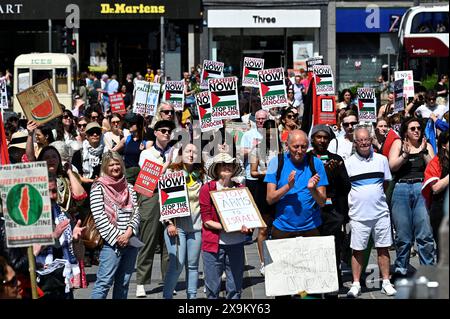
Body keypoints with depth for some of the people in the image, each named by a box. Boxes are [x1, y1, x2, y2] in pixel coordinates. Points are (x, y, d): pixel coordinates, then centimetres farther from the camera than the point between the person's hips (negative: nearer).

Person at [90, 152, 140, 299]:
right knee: (104, 282, -10)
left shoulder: (128, 187, 13)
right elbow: (99, 217, -9)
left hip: (130, 241, 5)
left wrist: (129, 233, -8)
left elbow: (136, 212, 8)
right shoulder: (98, 187, -2)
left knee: (123, 283, 9)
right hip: (111, 243, -5)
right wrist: (117, 237, -13)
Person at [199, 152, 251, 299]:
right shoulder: (207, 189, 0)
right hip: (214, 243, -3)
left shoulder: (240, 189, 11)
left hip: (236, 244, 3)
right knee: (212, 288, 1)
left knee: (235, 287, 5)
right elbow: (206, 220, -5)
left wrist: (246, 227, -6)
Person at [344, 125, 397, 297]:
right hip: (358, 214, -2)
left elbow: (386, 183, 13)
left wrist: (376, 197, 5)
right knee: (357, 250, 3)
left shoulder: (381, 160, 6)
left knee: (383, 248, 6)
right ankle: (356, 284, 10)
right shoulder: (348, 163, -1)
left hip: (381, 212, 2)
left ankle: (386, 282, 14)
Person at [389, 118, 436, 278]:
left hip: (421, 189, 0)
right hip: (401, 190, 0)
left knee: (425, 234, -7)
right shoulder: (398, 143, 12)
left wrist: (424, 152, -6)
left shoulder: (426, 145, 14)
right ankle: (401, 269, 15)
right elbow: (392, 166, 1)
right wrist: (405, 154, -12)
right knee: (402, 235, 3)